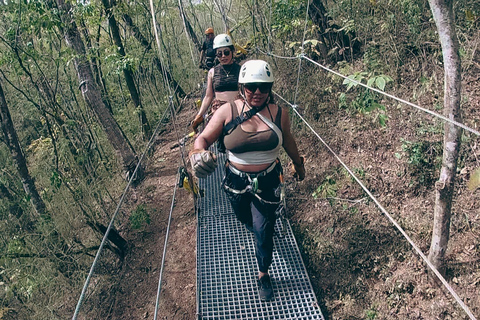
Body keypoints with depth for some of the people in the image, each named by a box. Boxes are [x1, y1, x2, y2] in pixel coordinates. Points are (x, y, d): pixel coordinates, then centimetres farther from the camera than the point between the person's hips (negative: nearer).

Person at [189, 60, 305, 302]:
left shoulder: (279, 113, -11)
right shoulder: (228, 111, -16)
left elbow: (287, 140, 7)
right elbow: (203, 139, -13)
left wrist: (298, 164, 23)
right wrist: (198, 153, -38)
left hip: (268, 182, -1)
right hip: (237, 181, 1)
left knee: (263, 232, 2)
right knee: (245, 219, 26)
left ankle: (263, 275, 29)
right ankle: (255, 228, 66)